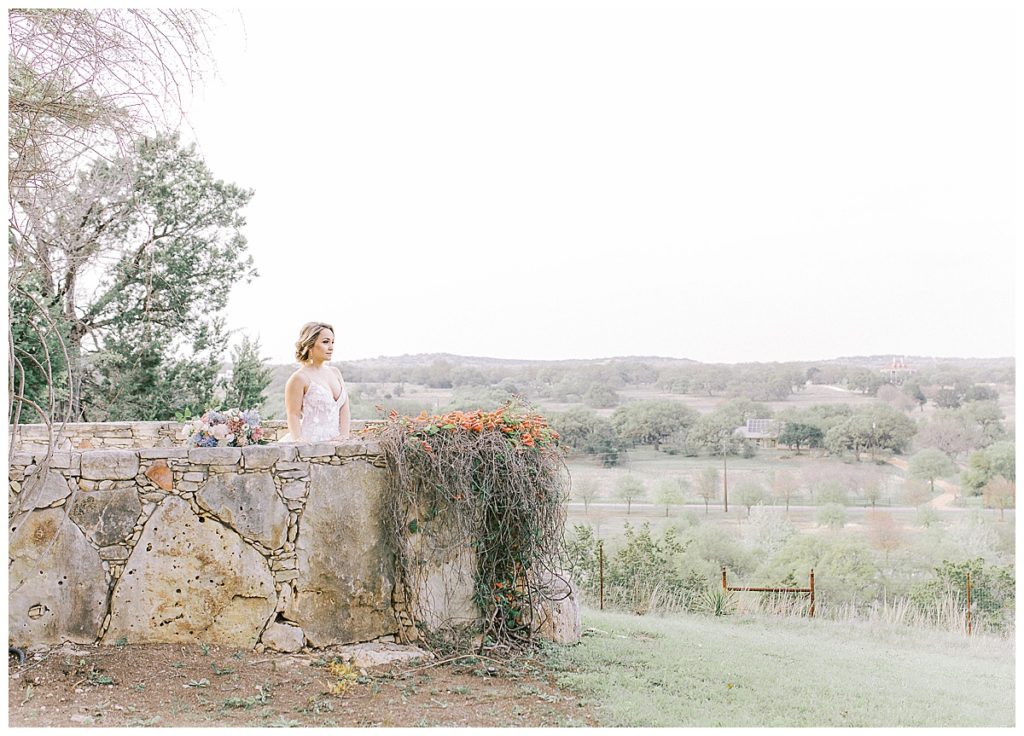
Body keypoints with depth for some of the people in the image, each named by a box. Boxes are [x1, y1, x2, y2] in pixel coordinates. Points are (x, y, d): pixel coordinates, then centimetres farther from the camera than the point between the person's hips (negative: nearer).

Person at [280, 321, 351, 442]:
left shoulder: (335, 373, 15)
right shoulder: (300, 378, -4)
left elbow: (344, 408, 11)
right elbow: (293, 414, -6)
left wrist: (344, 436, -3)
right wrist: (298, 439, -21)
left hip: (333, 441, 5)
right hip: (309, 442, -5)